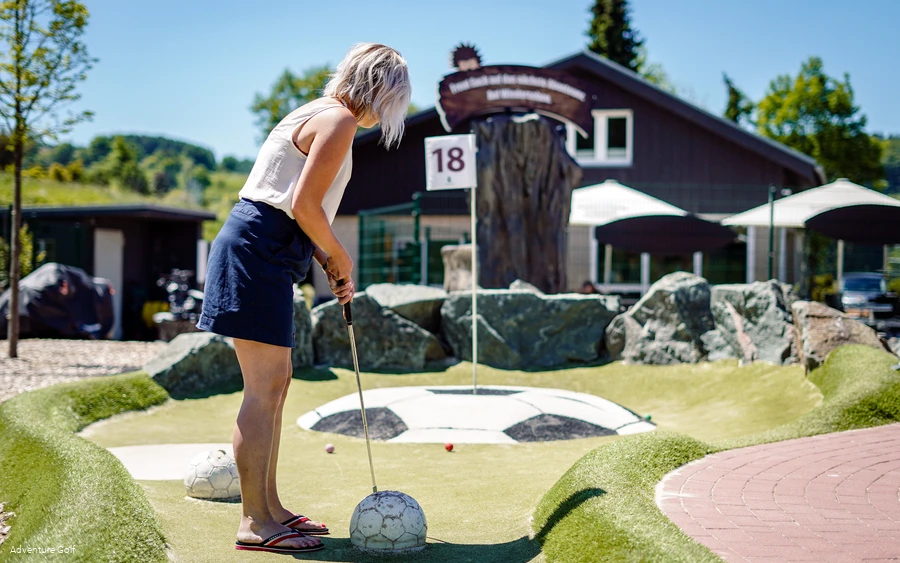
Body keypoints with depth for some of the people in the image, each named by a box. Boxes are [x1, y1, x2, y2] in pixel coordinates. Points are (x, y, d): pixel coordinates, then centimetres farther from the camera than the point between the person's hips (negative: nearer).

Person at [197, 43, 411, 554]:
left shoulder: (321, 116, 22)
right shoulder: (339, 119, -9)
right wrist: (341, 259, -4)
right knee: (265, 386, -10)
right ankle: (255, 523, -7)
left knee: (276, 382, 13)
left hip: (266, 252, 11)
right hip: (259, 250, -11)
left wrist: (327, 261, 14)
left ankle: (268, 506, 20)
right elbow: (305, 206, -18)